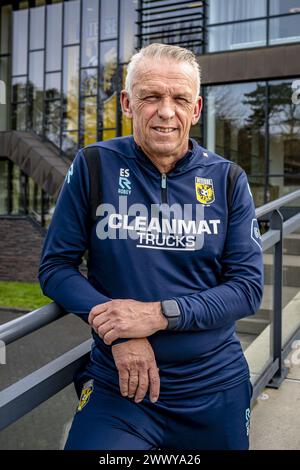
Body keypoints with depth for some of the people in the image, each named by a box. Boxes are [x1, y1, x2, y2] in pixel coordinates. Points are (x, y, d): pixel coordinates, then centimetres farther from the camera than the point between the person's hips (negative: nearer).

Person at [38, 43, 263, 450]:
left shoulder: (228, 180, -3)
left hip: (217, 387, 2)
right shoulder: (94, 166, -6)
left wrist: (159, 314, -20)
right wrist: (118, 330, -20)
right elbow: (56, 266, -5)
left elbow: (249, 287, -6)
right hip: (119, 388, -1)